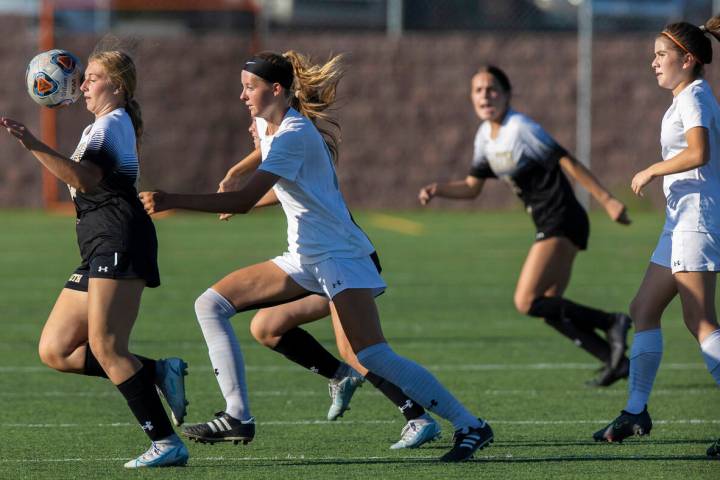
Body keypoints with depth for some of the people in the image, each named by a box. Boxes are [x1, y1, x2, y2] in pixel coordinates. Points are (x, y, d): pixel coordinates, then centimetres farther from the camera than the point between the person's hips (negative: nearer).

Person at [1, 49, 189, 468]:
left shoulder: (111, 123, -5)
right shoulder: (103, 126, 27)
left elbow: (86, 178, -22)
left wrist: (35, 146, -31)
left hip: (118, 240, -10)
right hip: (100, 250, 10)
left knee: (104, 347, -17)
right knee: (54, 351, 4)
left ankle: (167, 443, -16)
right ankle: (159, 372, 3)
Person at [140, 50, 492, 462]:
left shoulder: (294, 134, -20)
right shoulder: (267, 125, 9)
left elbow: (244, 201, -28)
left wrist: (173, 202, -30)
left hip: (340, 257, -10)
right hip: (304, 259, 10)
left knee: (374, 357, -19)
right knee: (211, 304, 2)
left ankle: (471, 427, -10)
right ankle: (238, 418, -1)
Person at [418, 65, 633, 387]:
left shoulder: (520, 129, -14)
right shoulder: (485, 136, 12)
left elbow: (567, 161, -16)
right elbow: (472, 187, 21)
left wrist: (606, 200, -19)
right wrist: (438, 190, 3)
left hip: (560, 221, -9)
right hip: (549, 226, 9)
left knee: (527, 302, -14)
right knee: (550, 309, 8)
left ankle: (612, 323, -12)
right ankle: (616, 360, 11)